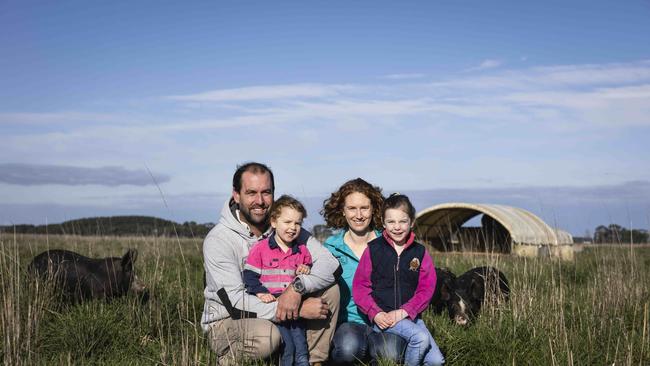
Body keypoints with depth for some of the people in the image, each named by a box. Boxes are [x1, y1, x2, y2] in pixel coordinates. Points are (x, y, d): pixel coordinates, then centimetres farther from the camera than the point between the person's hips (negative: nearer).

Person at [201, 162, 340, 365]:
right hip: (226, 323, -5)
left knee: (329, 287, -12)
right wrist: (299, 310, -27)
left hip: (277, 315, 5)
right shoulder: (217, 240, -18)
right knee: (266, 336, -37)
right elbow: (235, 301, -24)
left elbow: (330, 262, -10)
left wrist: (297, 287, -31)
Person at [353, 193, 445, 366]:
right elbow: (360, 286, -2)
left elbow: (426, 288, 0)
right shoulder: (373, 249, 0)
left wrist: (404, 311, -14)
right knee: (420, 337, -27)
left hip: (410, 315, 4)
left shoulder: (420, 252, 6)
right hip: (382, 316, -3)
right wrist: (375, 313, -15)